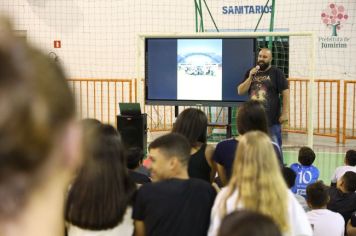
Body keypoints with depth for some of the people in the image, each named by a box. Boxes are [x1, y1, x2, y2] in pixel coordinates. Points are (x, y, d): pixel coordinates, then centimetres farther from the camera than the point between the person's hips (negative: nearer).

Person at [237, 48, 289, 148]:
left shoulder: (276, 73, -1)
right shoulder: (250, 73, 11)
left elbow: (285, 93, -5)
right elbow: (240, 91, 5)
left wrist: (285, 113, -13)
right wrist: (250, 78, -9)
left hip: (272, 120, -4)